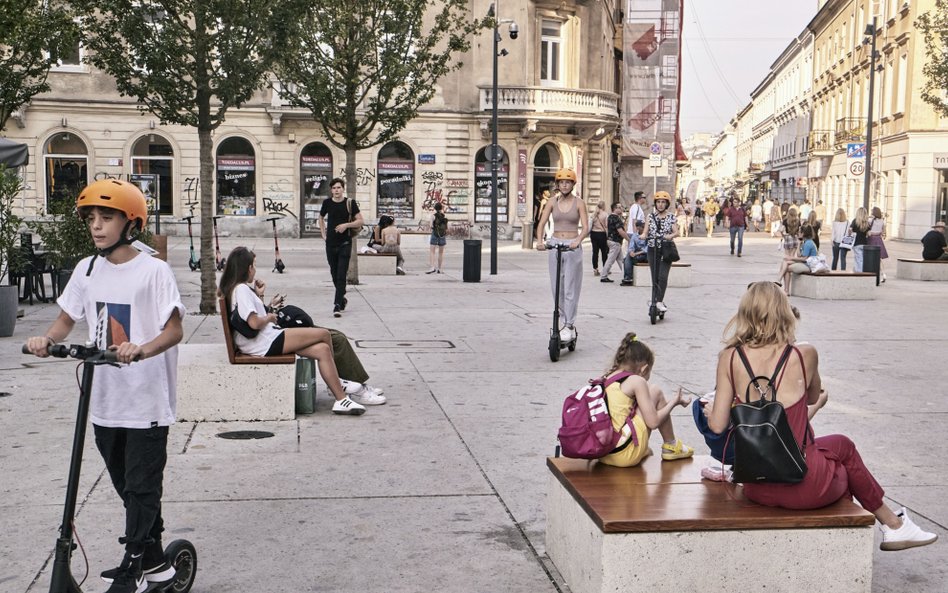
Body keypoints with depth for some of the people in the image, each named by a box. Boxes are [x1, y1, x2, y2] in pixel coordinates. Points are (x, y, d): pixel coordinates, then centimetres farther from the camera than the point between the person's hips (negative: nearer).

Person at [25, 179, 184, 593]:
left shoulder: (153, 270, -11)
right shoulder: (88, 269, 6)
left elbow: (175, 329, -15)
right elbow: (67, 318, 10)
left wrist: (142, 349, -33)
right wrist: (47, 339, -12)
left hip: (147, 400, -6)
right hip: (104, 399, 6)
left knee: (140, 487, 2)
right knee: (128, 486, 16)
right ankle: (152, 559, 31)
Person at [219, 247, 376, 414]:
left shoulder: (241, 289, 20)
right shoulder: (241, 289, -13)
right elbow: (254, 322, -23)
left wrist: (259, 296, 17)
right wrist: (269, 317, -5)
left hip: (267, 340, 11)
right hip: (265, 344, -11)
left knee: (322, 349, 0)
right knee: (324, 335, -9)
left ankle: (342, 400, -2)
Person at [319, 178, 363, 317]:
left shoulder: (350, 203, -4)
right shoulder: (327, 203, 4)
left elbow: (360, 221, -2)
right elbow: (321, 218, 23)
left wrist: (346, 224, -16)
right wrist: (323, 233, 13)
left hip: (345, 243, -3)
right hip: (331, 243, 3)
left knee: (341, 276, -10)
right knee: (334, 274, 12)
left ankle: (337, 306, -13)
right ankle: (342, 299, 32)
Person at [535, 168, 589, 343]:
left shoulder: (579, 203, -1)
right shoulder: (553, 201, 6)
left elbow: (585, 228, -8)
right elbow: (541, 223, -1)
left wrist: (577, 241, -27)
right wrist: (539, 241, -19)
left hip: (573, 246, -3)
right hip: (555, 244, 3)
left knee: (570, 288, -6)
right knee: (556, 288, 6)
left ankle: (569, 326, -2)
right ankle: (568, 321, 21)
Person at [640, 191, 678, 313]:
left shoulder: (671, 217, 4)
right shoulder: (651, 216, 8)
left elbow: (676, 232, -7)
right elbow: (645, 232, 3)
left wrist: (670, 236, -29)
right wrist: (643, 235, -20)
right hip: (653, 250, 2)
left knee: (662, 276, -15)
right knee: (654, 277, 4)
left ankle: (659, 301, -13)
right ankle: (655, 300, 12)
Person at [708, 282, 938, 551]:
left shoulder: (729, 358, -7)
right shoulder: (804, 355, -10)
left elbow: (717, 425, -6)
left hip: (756, 489, 3)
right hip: (802, 488, -3)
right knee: (842, 446, 30)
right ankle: (894, 524, 46)